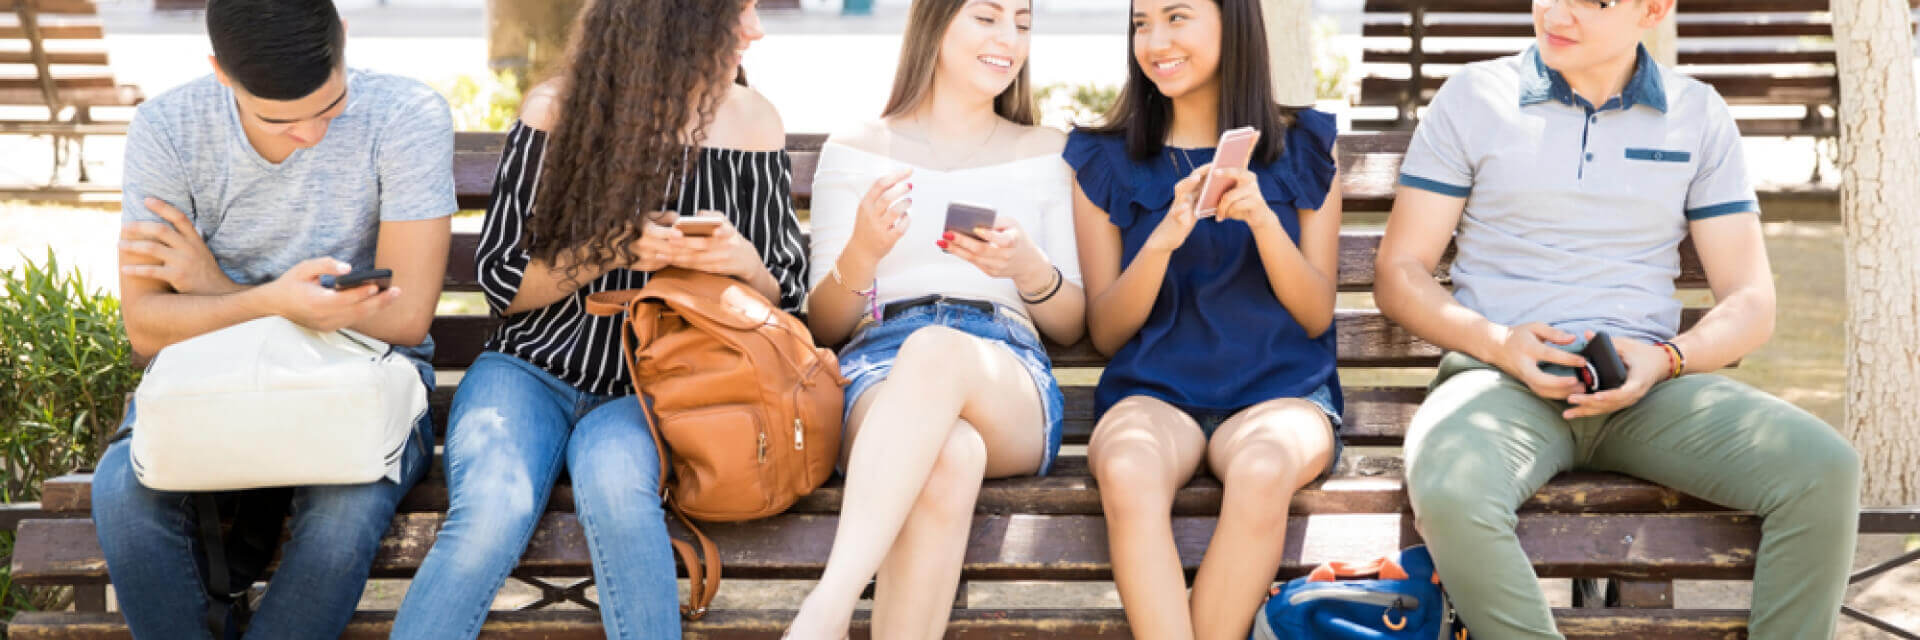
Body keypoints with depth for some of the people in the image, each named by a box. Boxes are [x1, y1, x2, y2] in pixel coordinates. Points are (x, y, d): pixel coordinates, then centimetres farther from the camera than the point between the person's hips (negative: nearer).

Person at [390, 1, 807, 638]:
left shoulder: (752, 121, 4)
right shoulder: (557, 108, -2)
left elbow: (784, 299, 11)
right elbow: (500, 281, 1)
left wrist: (746, 265, -12)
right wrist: (613, 252, -14)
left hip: (649, 388, 1)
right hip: (534, 370, 0)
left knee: (613, 482, -36)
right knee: (492, 509, -32)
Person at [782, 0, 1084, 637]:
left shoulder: (1045, 152, 21)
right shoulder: (854, 149, 18)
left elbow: (1072, 325, 18)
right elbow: (823, 327, 13)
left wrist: (1031, 269, -5)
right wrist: (862, 252, -9)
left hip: (1012, 380, 1)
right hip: (877, 363, 0)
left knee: (939, 351, -40)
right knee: (949, 453, -40)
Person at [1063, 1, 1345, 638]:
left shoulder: (1302, 150, 11)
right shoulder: (1105, 161, 11)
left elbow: (1316, 317, 7)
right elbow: (1105, 333, 7)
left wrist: (1261, 218, -11)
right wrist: (1163, 238, -11)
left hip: (1280, 389, 0)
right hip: (1153, 390, 0)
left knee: (1260, 472, -36)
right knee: (1126, 473, -36)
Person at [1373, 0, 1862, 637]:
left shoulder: (1699, 114, 13)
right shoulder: (1472, 96, 8)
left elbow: (1750, 304, 11)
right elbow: (1399, 274, 6)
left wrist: (1665, 359, -11)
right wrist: (1495, 341, -13)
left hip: (1644, 388, 2)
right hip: (1504, 379, -2)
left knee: (1826, 469, -25)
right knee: (1449, 491, -37)